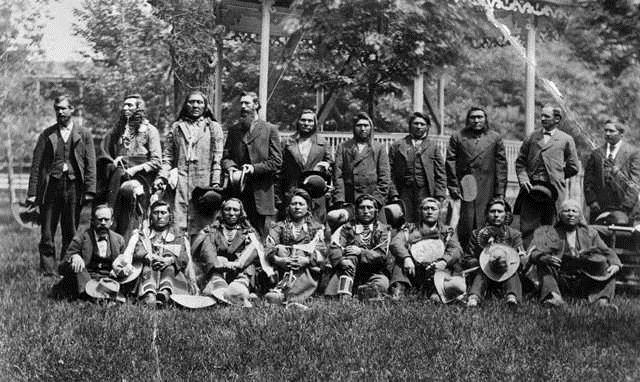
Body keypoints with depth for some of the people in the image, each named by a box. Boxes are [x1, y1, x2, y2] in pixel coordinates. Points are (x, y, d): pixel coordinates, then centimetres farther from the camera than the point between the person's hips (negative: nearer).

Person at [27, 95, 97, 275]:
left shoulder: (84, 134, 8)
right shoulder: (47, 135, 9)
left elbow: (90, 165, 4)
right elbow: (36, 165, 6)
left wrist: (90, 191, -6)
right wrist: (32, 193, -3)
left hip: (73, 186, 0)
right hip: (50, 185, 0)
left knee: (71, 233, 4)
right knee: (47, 233, -1)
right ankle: (48, 270, 4)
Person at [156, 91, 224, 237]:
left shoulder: (213, 127, 10)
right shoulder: (176, 127, 17)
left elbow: (218, 158, 4)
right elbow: (167, 156, 14)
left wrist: (215, 183, -6)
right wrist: (162, 176, -1)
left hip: (204, 182, -1)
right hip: (180, 183, 2)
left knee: (201, 225, -5)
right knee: (179, 224, -5)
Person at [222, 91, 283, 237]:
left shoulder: (270, 129, 3)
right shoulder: (234, 130, 16)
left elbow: (276, 162, -1)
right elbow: (226, 156, 15)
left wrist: (254, 168, -13)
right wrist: (229, 167, -7)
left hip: (262, 192, -3)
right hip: (238, 189, 3)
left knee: (262, 233, -3)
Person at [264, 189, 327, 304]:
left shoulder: (317, 228, 18)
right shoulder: (279, 227, 21)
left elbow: (321, 252, 0)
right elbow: (269, 249, 3)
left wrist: (307, 260, -22)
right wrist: (278, 260, -20)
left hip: (308, 271, 0)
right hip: (283, 269, 0)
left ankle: (281, 292, -56)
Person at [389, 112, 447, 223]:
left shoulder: (432, 147, 12)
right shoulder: (397, 145, 11)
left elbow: (440, 175, 9)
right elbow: (391, 173, 6)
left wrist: (440, 197, -1)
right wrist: (394, 194, -3)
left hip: (425, 193, 0)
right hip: (404, 194, 0)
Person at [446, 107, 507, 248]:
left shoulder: (495, 138, 12)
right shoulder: (457, 137, 10)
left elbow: (501, 165, 8)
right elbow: (450, 162, 6)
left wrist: (500, 191, 2)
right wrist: (454, 187, -3)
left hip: (487, 190, 0)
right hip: (464, 188, 0)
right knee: (465, 227, -2)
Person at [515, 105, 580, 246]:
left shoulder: (566, 139, 8)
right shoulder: (531, 138, 14)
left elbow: (573, 167, 9)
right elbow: (520, 162, 14)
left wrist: (557, 177, 6)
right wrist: (523, 179, -2)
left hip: (553, 189, -2)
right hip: (531, 187, 2)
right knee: (527, 228, -4)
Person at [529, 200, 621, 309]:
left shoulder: (590, 232, 16)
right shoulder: (548, 232, 6)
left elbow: (606, 251, 12)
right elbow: (534, 252, -6)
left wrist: (615, 264, -11)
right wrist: (545, 257, -30)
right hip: (560, 279, -2)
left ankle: (602, 300, -26)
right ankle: (554, 296, -41)